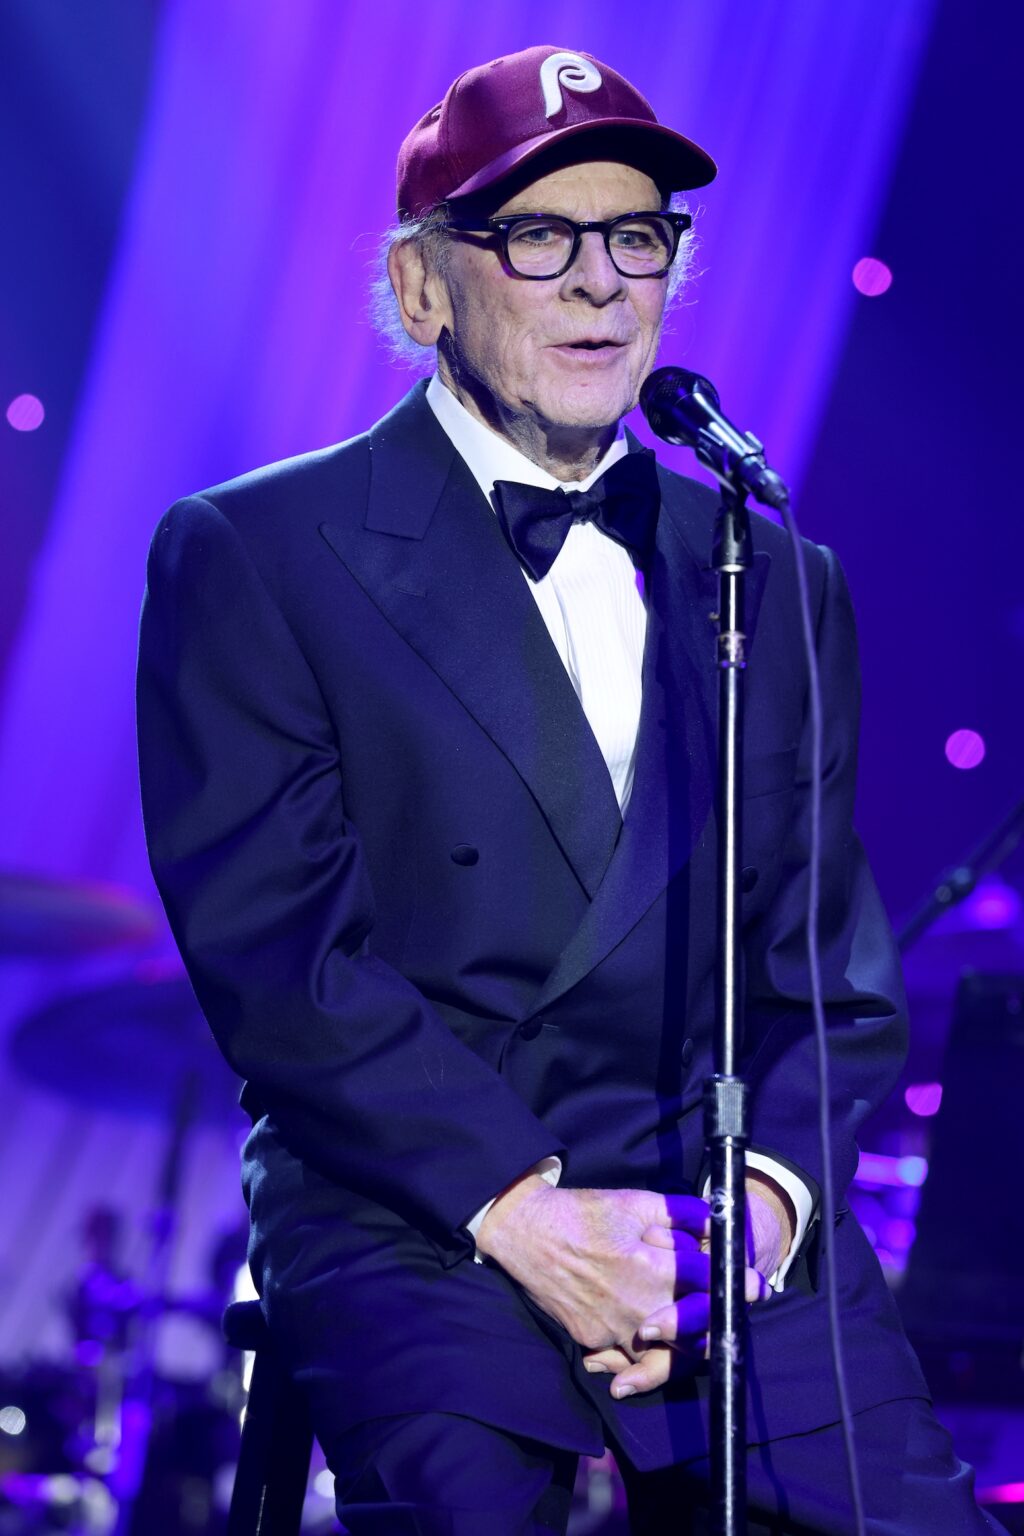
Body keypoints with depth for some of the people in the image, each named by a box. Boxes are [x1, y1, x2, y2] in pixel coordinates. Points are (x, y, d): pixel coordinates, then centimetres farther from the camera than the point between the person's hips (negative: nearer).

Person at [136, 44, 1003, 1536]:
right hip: (413, 1217, -3)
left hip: (736, 1221, 4)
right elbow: (267, 943, -6)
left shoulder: (778, 581, 18)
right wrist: (518, 1205, -16)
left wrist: (764, 1197, -7)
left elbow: (836, 957, 13)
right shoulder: (254, 555, 4)